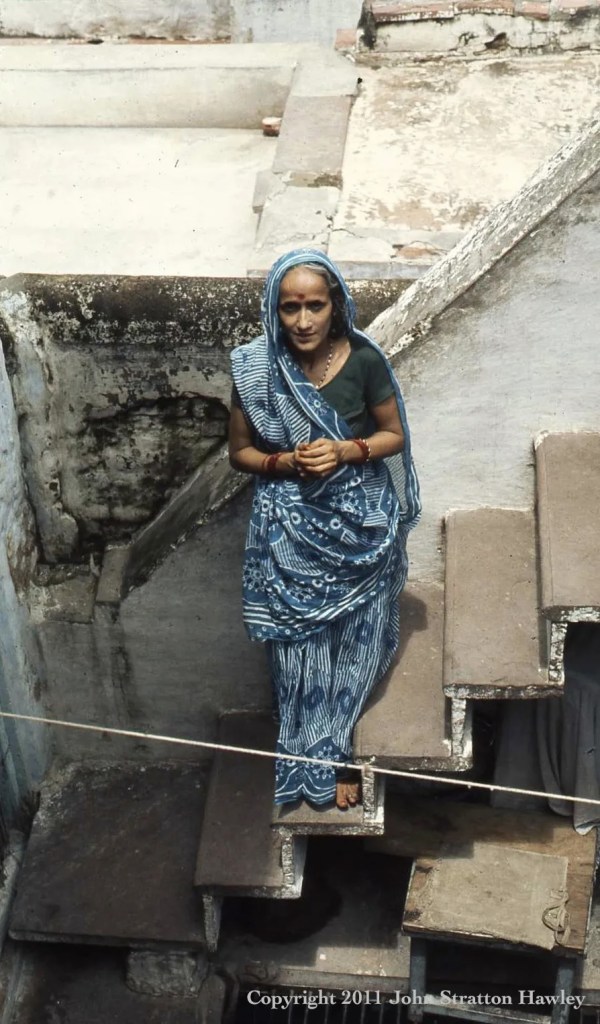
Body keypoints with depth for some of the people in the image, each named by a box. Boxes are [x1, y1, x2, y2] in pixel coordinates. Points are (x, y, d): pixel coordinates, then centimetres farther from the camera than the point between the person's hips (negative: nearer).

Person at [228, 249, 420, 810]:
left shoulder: (363, 360, -13)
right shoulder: (254, 369, -12)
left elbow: (394, 434, -1)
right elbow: (240, 451, -1)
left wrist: (344, 452, -20)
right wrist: (287, 461, -20)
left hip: (359, 522, 1)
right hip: (289, 527, 0)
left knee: (352, 643, 11)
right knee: (300, 649, 8)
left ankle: (319, 758, 31)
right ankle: (320, 764, 27)